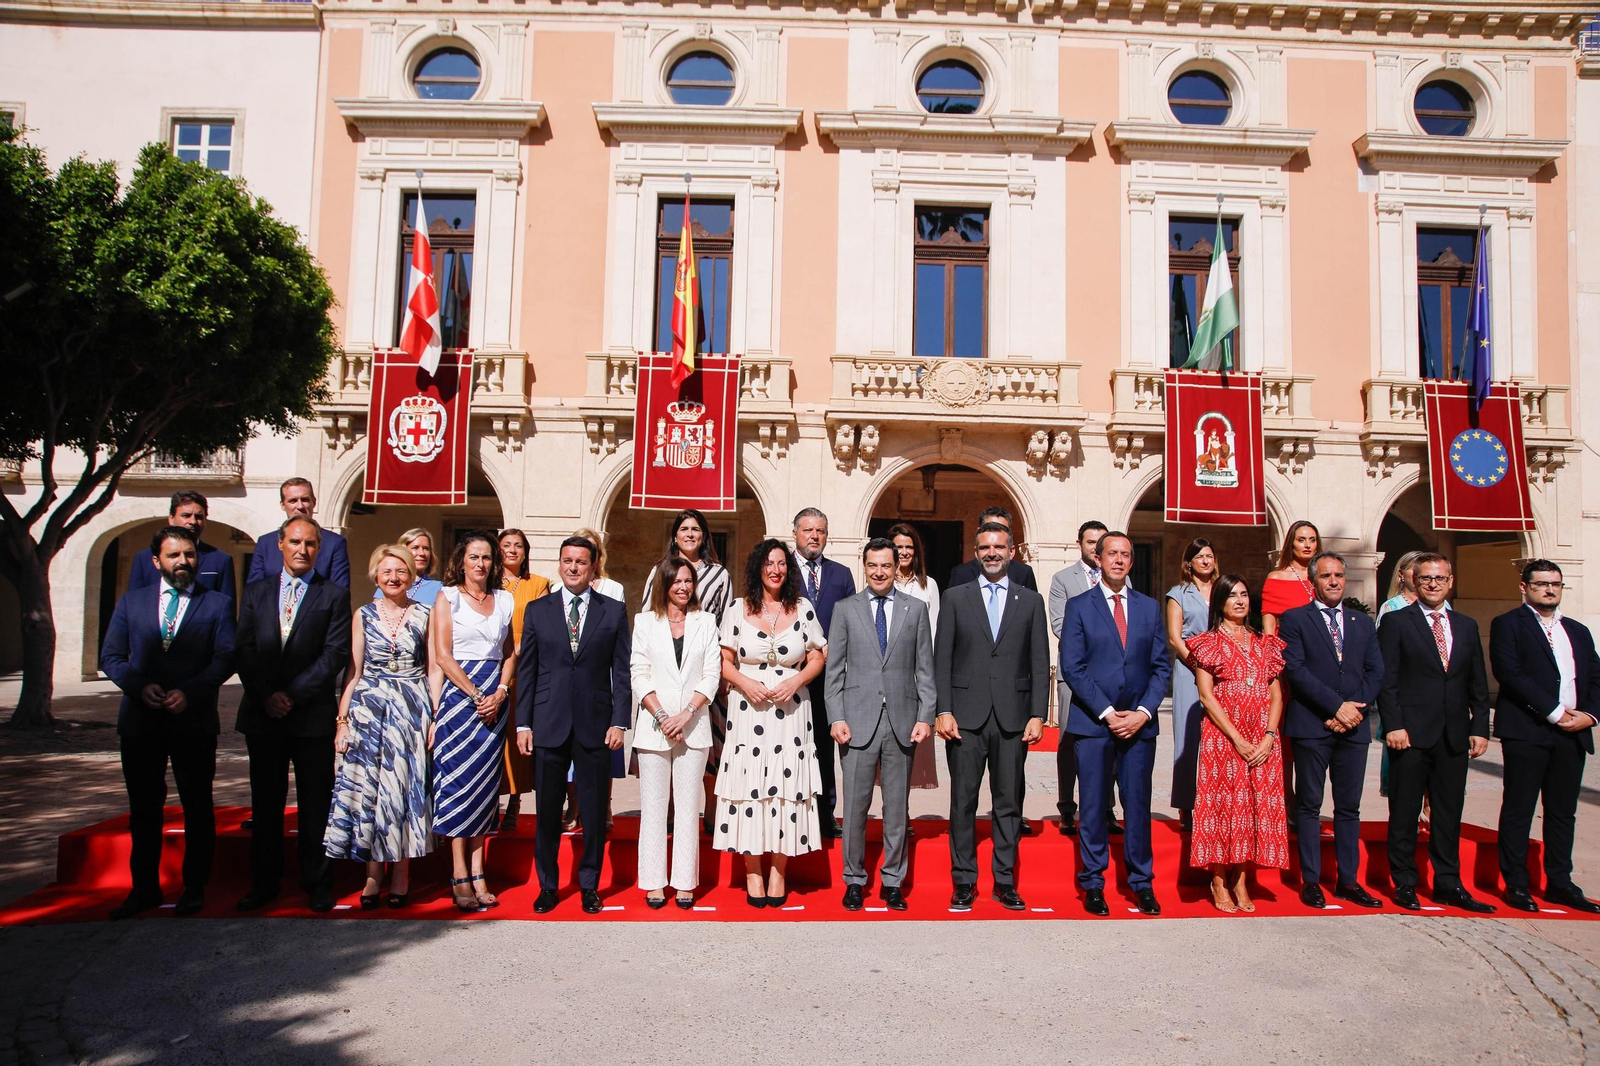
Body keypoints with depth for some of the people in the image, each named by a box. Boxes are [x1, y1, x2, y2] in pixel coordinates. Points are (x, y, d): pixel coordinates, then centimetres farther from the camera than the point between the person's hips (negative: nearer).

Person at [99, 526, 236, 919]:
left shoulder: (217, 604, 3)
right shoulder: (131, 602, 11)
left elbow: (225, 658, -5)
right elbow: (110, 655, 7)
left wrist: (188, 692, -18)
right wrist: (140, 685, -11)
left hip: (195, 721, -2)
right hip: (140, 720, 2)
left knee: (198, 807, 6)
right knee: (143, 808, 11)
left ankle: (194, 888, 18)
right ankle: (145, 888, 24)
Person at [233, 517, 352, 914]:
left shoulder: (334, 596, 2)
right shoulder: (256, 592, 11)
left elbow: (336, 654, -7)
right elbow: (243, 649, 4)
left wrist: (293, 695, -13)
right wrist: (266, 696, -9)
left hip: (313, 714, -3)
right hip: (263, 714, 3)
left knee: (315, 804, 3)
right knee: (264, 803, 11)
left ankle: (317, 885, 13)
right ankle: (264, 882, 22)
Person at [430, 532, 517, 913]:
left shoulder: (504, 600, 12)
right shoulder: (448, 597, 1)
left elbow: (510, 653, 12)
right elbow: (442, 655, -5)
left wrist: (500, 692, -4)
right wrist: (476, 694, -11)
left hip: (494, 700, 4)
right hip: (458, 694, -3)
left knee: (485, 781, 4)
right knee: (459, 780, -4)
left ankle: (478, 875, 8)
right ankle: (461, 879, 2)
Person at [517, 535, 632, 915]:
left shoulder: (614, 611, 5)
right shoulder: (537, 610, 8)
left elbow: (622, 671, 3)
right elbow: (526, 670, 7)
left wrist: (620, 722, -4)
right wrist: (523, 723, 2)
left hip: (595, 725, -1)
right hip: (548, 725, 1)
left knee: (594, 811, 6)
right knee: (547, 811, 7)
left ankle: (589, 885, 21)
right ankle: (547, 886, 23)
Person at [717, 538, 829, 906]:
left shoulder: (803, 609, 3)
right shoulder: (738, 609, 2)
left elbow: (817, 657, 6)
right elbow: (724, 661, 5)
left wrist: (796, 681, -10)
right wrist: (745, 683, -12)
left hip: (790, 712, 1)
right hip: (747, 712, 0)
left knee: (787, 787, 1)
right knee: (749, 786, 0)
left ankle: (778, 871, 15)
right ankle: (753, 872, 13)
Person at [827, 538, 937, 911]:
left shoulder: (916, 608, 8)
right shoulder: (845, 609, 5)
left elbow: (925, 668, 7)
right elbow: (834, 670, 4)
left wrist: (925, 717, -1)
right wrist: (836, 717, -4)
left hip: (902, 721, 1)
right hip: (858, 720, -1)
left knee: (898, 807, 8)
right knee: (855, 806, 3)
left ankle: (893, 881, 21)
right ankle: (854, 880, 18)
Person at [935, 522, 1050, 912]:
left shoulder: (1031, 601, 9)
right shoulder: (955, 598, 7)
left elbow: (1040, 664, 6)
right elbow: (942, 659, 3)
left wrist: (1037, 715, -3)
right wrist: (943, 710, -5)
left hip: (1013, 718, 1)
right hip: (966, 717, -1)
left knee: (1008, 804, 8)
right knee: (963, 803, 4)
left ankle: (1005, 883, 19)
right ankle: (964, 883, 15)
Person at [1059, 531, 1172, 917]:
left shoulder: (1149, 607, 11)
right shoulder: (1079, 606, 2)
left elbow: (1162, 666, 8)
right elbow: (1072, 667, -4)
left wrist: (1144, 711, -6)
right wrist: (1106, 712, -11)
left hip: (1139, 722, 2)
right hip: (1092, 723, -2)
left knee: (1138, 804, 6)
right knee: (1093, 806, 3)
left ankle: (1142, 883, 19)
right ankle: (1093, 884, 15)